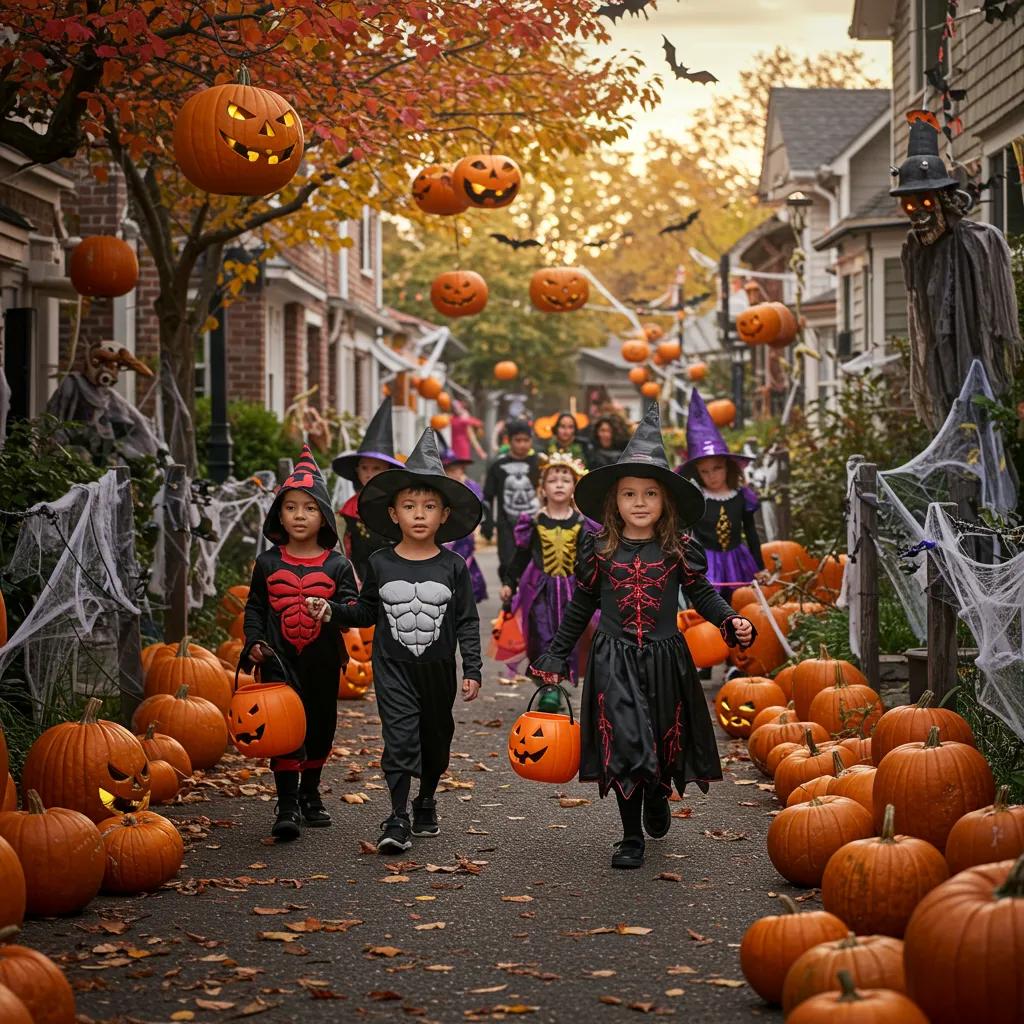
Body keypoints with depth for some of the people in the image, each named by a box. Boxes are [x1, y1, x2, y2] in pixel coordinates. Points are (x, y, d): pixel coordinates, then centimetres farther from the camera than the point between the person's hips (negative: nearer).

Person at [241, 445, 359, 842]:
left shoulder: (337, 565, 0)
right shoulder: (268, 563, 2)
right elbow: (254, 608, 8)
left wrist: (332, 609, -25)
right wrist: (254, 641, -6)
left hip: (322, 661, 1)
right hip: (279, 660, -1)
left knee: (320, 726, 13)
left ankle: (310, 794, 33)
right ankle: (287, 805, -8)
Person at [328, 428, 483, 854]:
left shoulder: (453, 567, -4)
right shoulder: (380, 564, -2)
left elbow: (467, 622, -2)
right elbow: (367, 611, 9)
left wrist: (472, 670, -6)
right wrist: (332, 611, -7)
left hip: (437, 669, 1)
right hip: (393, 667, -1)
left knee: (436, 739, 15)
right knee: (400, 736, -12)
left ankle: (426, 801, 37)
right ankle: (398, 817, -7)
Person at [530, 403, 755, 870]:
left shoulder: (678, 551, -1)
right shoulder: (599, 551, 0)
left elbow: (703, 595, 4)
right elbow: (580, 608, 8)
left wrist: (731, 622, -15)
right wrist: (555, 657, 9)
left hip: (664, 659, 1)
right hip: (614, 661, -1)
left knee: (664, 741, 10)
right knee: (626, 744, -8)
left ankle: (656, 797, 44)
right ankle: (631, 838, 5)